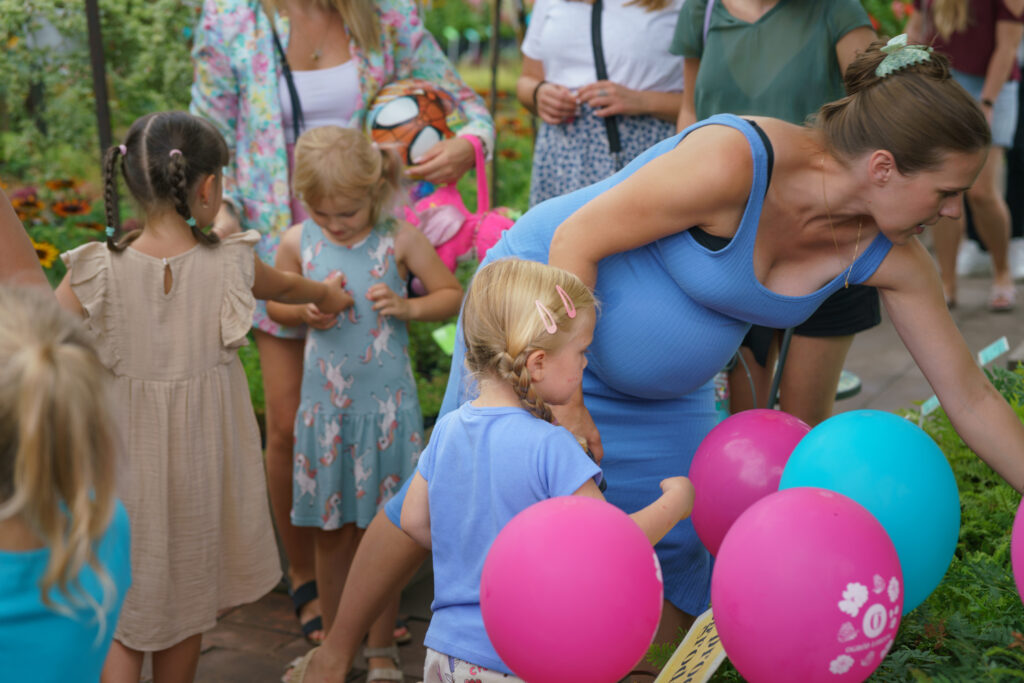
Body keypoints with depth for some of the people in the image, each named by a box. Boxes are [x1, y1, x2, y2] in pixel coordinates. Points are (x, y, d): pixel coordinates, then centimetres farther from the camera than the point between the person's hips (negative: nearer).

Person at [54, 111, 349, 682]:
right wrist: (326, 293, 33)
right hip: (201, 461, 1)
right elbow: (285, 287, 13)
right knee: (187, 603, 20)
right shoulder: (231, 263, -10)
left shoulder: (98, 272, -15)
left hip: (125, 458, -1)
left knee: (121, 621, 11)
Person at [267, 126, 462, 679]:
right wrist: (306, 312, -7)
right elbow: (275, 305, 14)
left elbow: (452, 295, 2)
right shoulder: (297, 243, 0)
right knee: (330, 530, 10)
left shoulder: (400, 238, -6)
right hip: (324, 402, 2)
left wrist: (407, 307, -16)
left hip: (385, 401, -2)